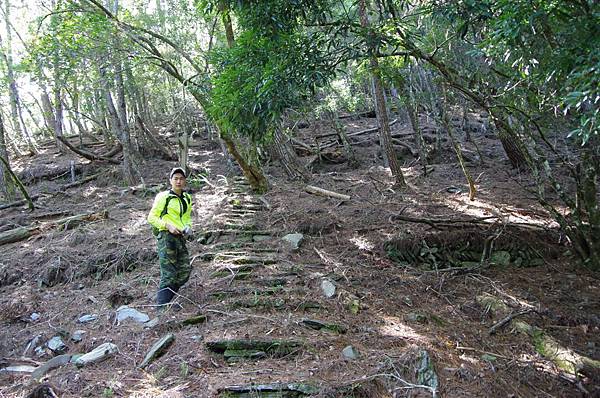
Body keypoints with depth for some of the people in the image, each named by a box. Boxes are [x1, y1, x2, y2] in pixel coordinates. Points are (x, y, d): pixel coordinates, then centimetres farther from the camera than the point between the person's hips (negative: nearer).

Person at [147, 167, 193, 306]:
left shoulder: (187, 198, 14)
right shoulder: (163, 197, -6)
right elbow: (151, 217, -4)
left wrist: (188, 227, 6)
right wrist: (168, 225, -16)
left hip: (180, 238, 7)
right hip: (166, 237, -7)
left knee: (185, 271, 5)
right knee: (168, 274, -10)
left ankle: (165, 297, 22)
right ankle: (161, 304, -2)